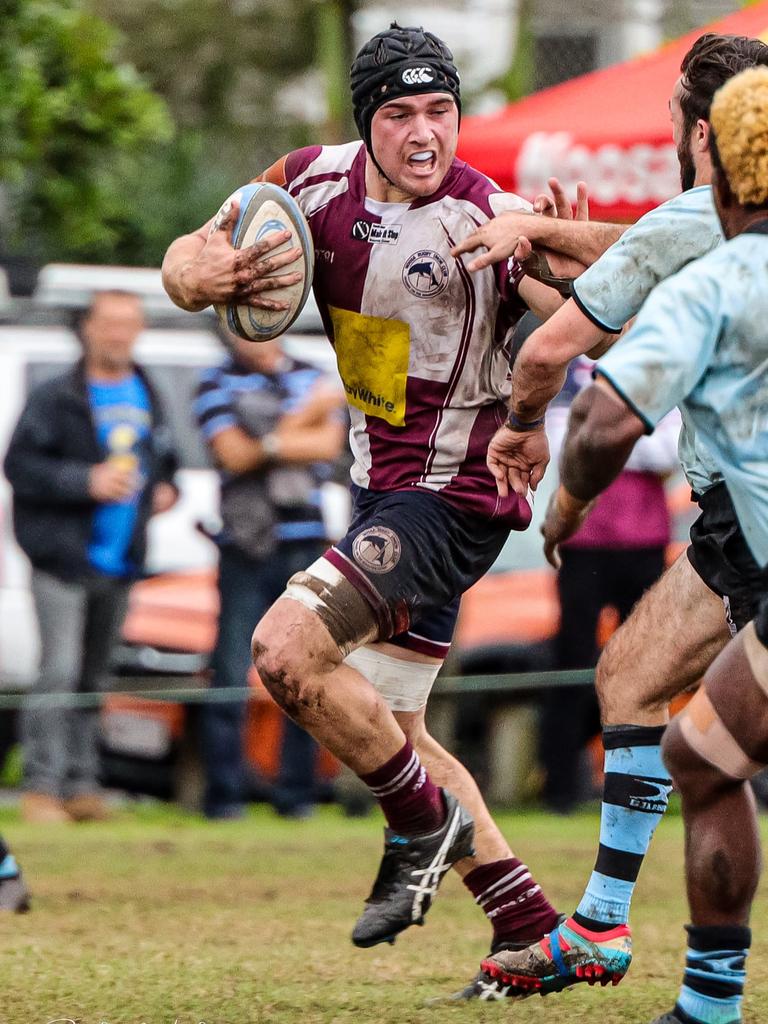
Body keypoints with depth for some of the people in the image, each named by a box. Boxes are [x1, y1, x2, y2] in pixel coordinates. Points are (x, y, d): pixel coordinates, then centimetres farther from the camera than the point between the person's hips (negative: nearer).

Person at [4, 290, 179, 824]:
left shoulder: (147, 398, 14)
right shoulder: (56, 398, -6)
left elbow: (162, 458, 29)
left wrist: (164, 489, 7)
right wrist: (86, 481, -20)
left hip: (119, 561, 6)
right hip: (64, 559, -6)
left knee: (92, 676, 11)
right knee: (60, 673, -13)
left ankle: (82, 787, 15)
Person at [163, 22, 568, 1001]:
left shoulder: (490, 219, -20)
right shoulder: (317, 182, -2)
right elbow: (185, 261, 6)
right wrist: (206, 270, -19)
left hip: (450, 493, -8)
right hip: (381, 483, 8)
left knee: (286, 650, -21)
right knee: (385, 728, 13)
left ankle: (426, 821, 0)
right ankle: (534, 934, 19)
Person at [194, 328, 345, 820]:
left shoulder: (313, 378, 12)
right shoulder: (217, 385, 3)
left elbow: (329, 444, -2)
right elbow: (235, 454, -10)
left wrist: (266, 441, -11)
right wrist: (304, 417, -7)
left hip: (305, 546, 2)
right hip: (244, 547, -2)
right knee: (232, 673, -6)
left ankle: (298, 793, 6)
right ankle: (224, 794, -3)